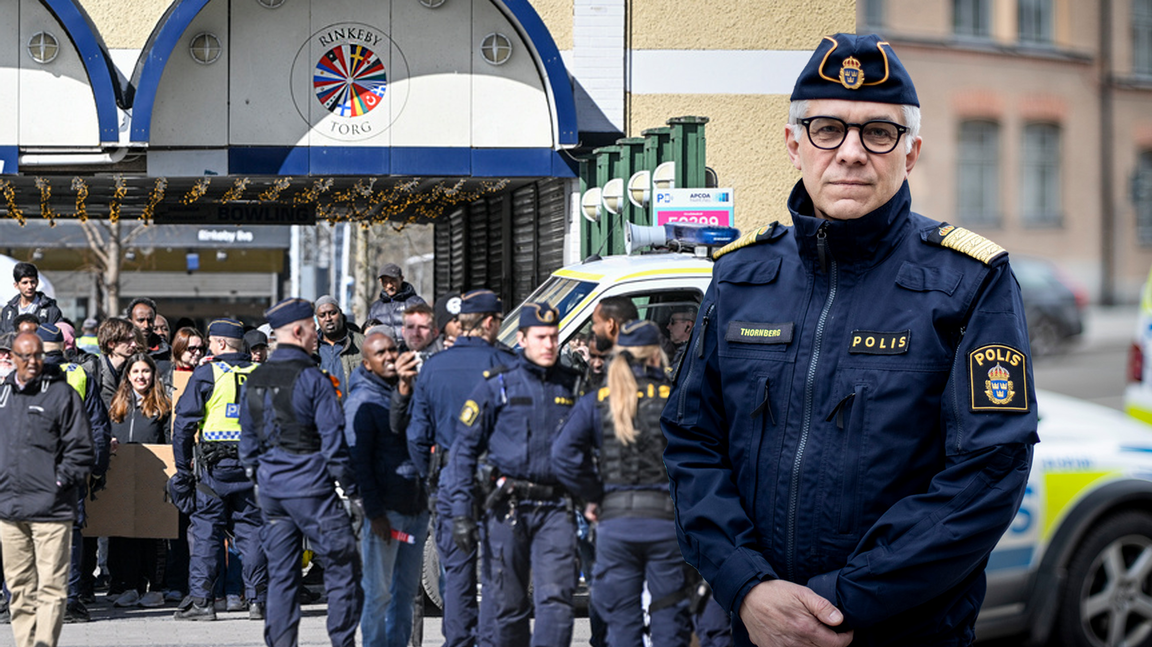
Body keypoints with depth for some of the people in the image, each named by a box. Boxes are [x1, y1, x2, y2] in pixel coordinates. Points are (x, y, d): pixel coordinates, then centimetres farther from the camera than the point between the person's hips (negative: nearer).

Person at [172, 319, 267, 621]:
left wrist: (183, 468, 2)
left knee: (206, 529, 2)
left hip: (215, 463, -3)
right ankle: (258, 600, 6)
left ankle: (201, 599, -2)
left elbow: (184, 422, -5)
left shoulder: (206, 374, -5)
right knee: (251, 528, 7)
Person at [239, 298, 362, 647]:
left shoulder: (254, 380, 8)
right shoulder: (312, 378, -12)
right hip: (310, 488, -7)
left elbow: (248, 439, 14)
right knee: (342, 567, 2)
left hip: (271, 490, 7)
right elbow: (333, 439, -12)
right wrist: (353, 490, -6)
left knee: (281, 574, 10)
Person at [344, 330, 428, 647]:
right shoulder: (362, 401, -7)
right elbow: (358, 460, -12)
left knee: (406, 590, 11)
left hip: (417, 508, 7)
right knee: (378, 592, -3)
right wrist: (374, 512, -16)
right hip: (385, 510, -7)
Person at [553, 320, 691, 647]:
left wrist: (593, 496, 5)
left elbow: (563, 454, -6)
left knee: (622, 620, 8)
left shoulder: (595, 402, 4)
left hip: (615, 522, 2)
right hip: (666, 521, -2)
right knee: (669, 617, 5)